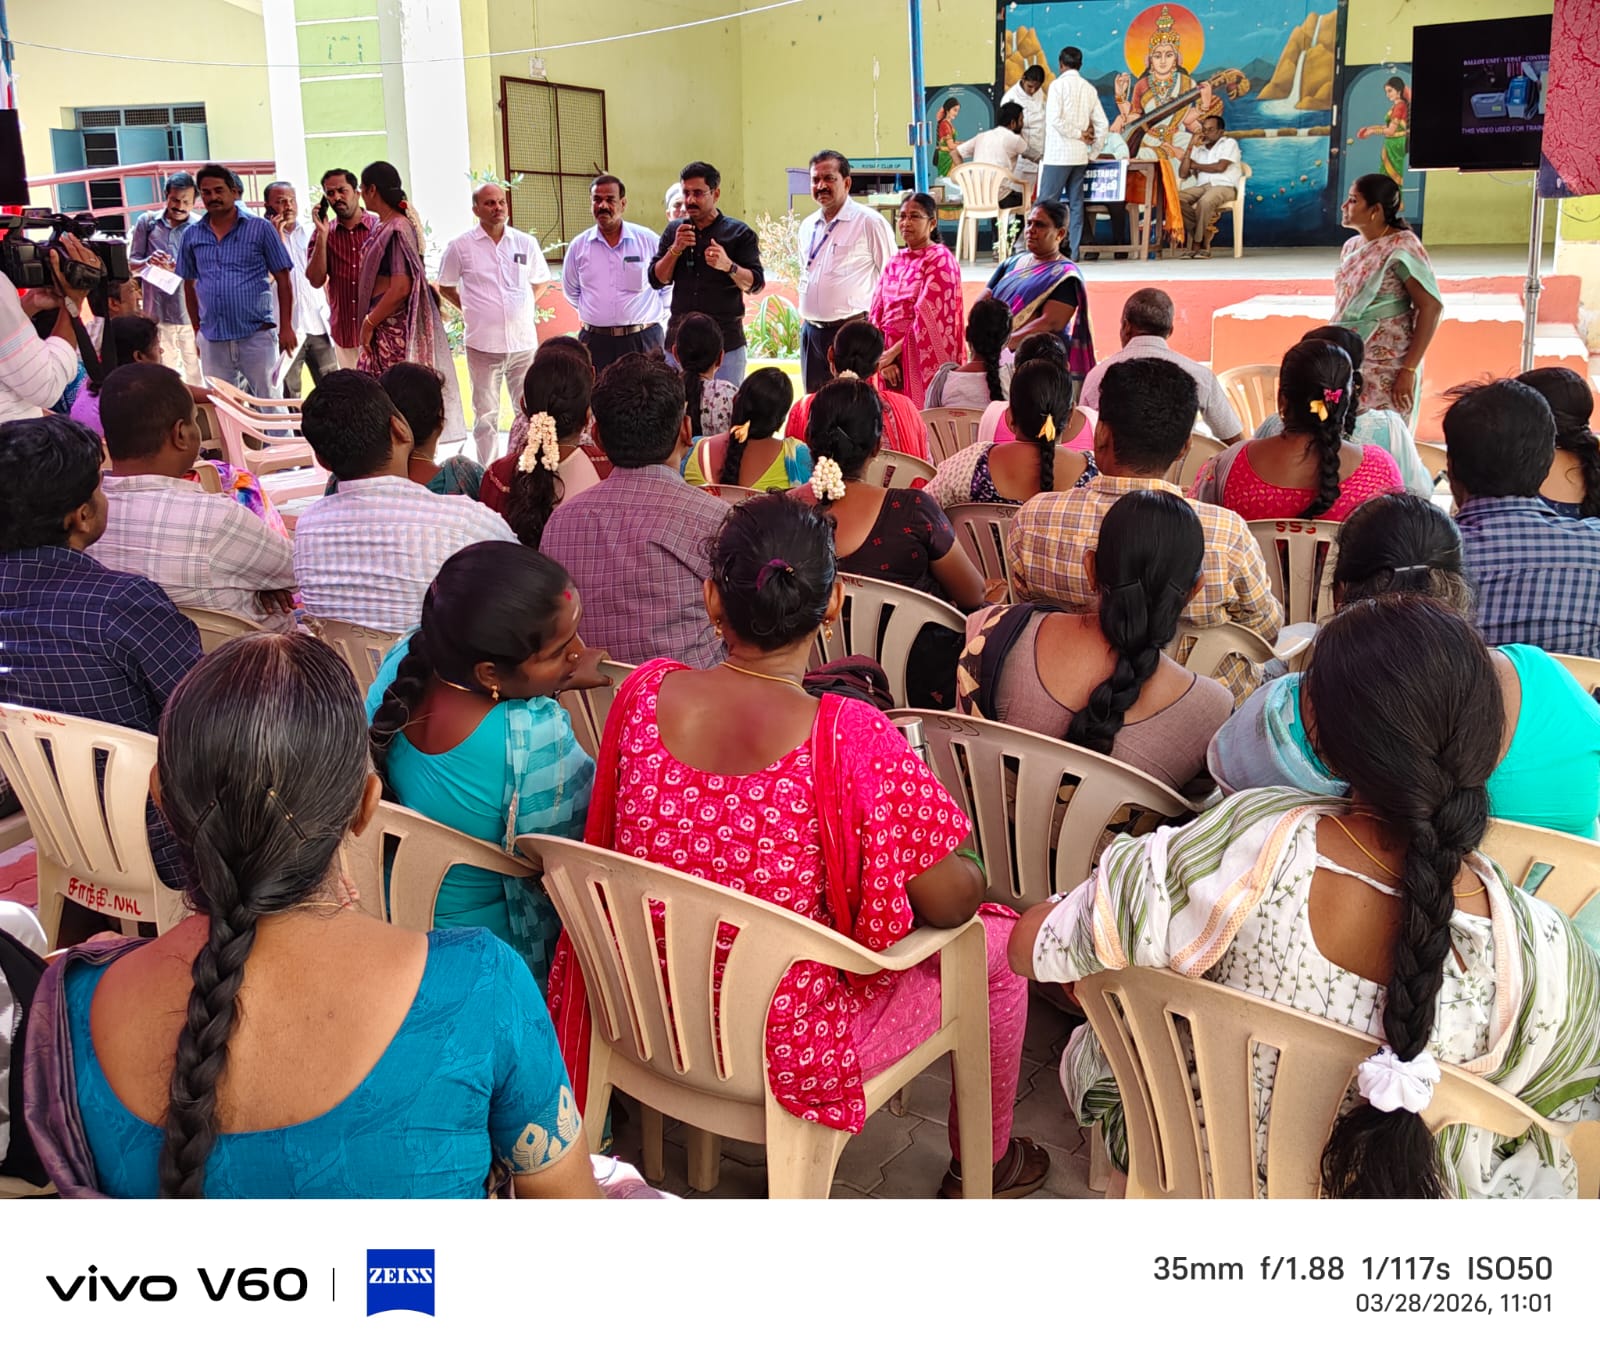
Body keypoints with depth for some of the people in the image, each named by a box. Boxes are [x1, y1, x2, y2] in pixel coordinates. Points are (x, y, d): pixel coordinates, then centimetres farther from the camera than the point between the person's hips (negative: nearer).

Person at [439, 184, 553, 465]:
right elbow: (445, 286, 12)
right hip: (483, 344, -2)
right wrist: (469, 309, 4)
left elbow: (542, 281, 20)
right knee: (486, 415, 5)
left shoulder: (526, 243, 5)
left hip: (524, 342, 2)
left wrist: (526, 306, 8)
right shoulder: (461, 247, -1)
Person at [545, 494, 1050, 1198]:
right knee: (997, 938, 18)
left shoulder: (644, 691, -13)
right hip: (790, 1049, -5)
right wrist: (970, 878, 7)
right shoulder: (851, 737, -28)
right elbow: (949, 902, -18)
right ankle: (981, 1166, 40)